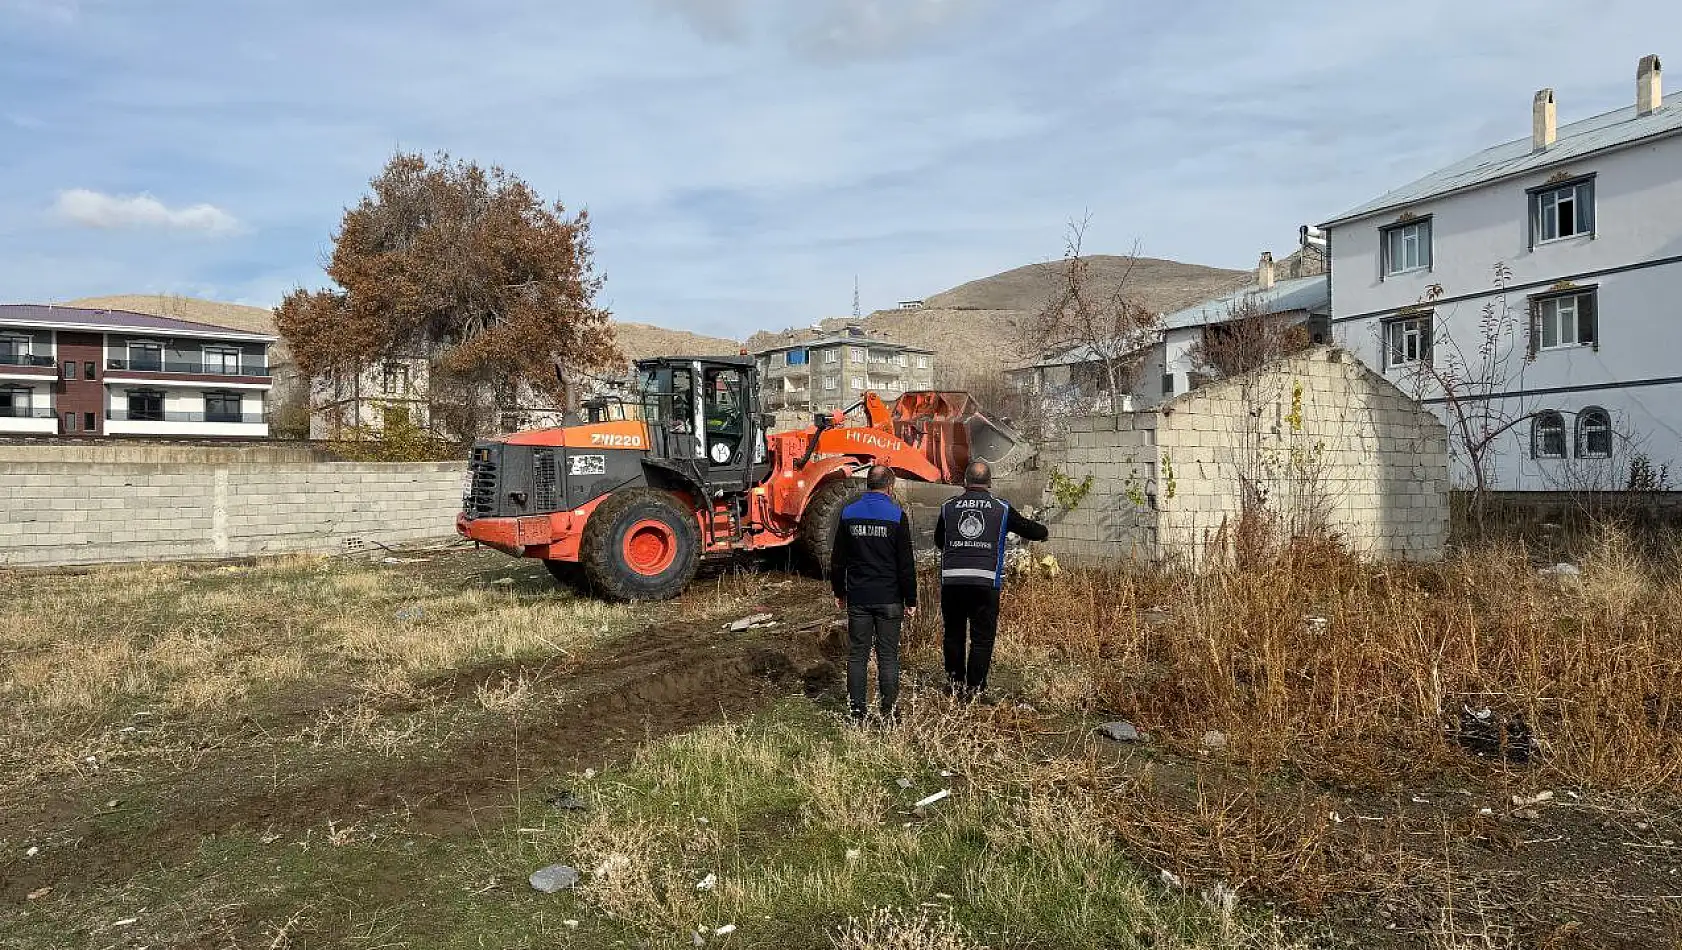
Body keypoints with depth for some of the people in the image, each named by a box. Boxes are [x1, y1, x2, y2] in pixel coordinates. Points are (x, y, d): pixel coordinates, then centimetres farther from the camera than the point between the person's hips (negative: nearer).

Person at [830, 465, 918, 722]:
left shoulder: (848, 514, 3)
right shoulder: (897, 515, -7)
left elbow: (837, 560, 8)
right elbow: (906, 564, -6)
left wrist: (839, 592, 18)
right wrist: (910, 600, 0)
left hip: (857, 598, 2)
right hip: (889, 599, -2)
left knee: (857, 654, 8)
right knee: (888, 656, 5)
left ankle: (856, 711, 11)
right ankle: (888, 711, 8)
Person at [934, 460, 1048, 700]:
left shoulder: (948, 507, 9)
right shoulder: (1001, 509, 4)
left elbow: (938, 541, 22)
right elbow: (1027, 528, 18)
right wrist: (1044, 532, 40)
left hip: (951, 581, 2)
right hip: (986, 582, -2)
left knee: (954, 635, 15)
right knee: (982, 638, 5)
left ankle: (954, 683, 24)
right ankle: (975, 689, 7)